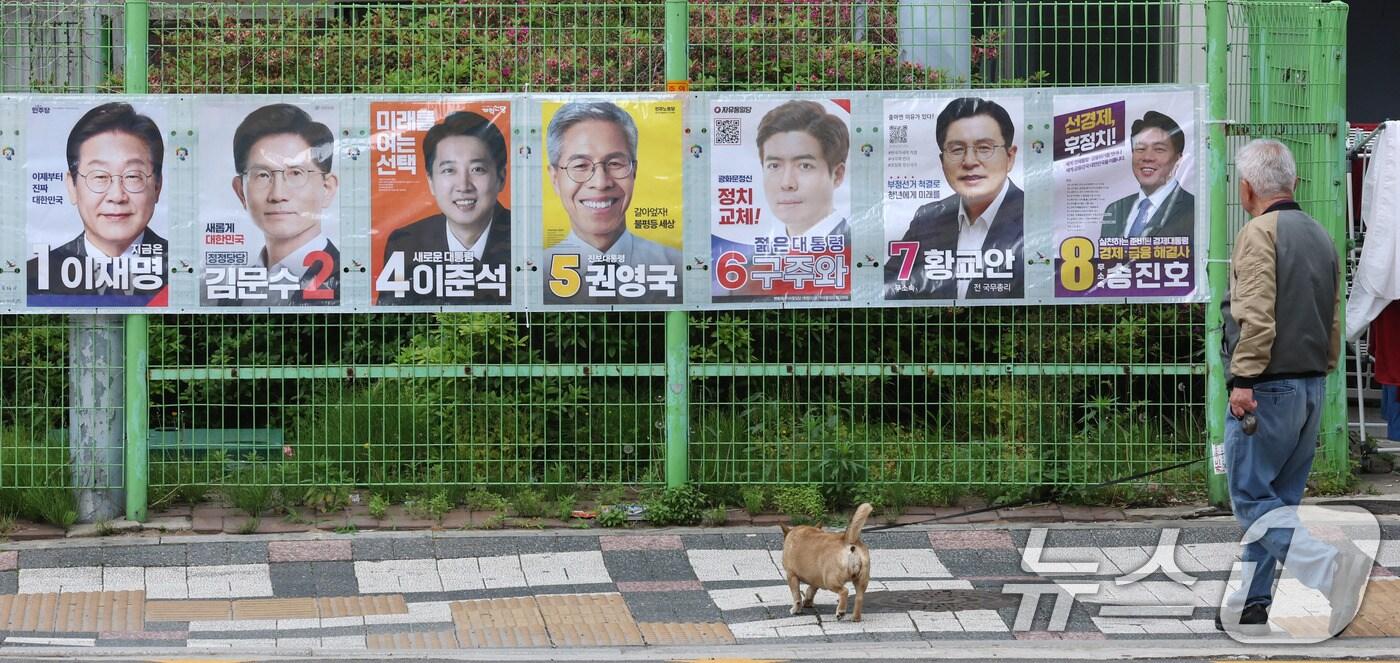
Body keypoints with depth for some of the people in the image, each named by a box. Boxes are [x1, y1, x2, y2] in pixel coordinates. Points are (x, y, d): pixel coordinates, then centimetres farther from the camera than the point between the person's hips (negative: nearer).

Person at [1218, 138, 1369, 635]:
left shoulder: (1259, 232, -11)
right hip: (1311, 388, 8)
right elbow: (1334, 320, 19)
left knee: (1251, 496, -6)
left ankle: (1327, 566, -24)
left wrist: (1244, 379, -20)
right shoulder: (1320, 236, 15)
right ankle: (1253, 605, 14)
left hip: (1267, 388, -8)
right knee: (1278, 499, 12)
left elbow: (1257, 315, -21)